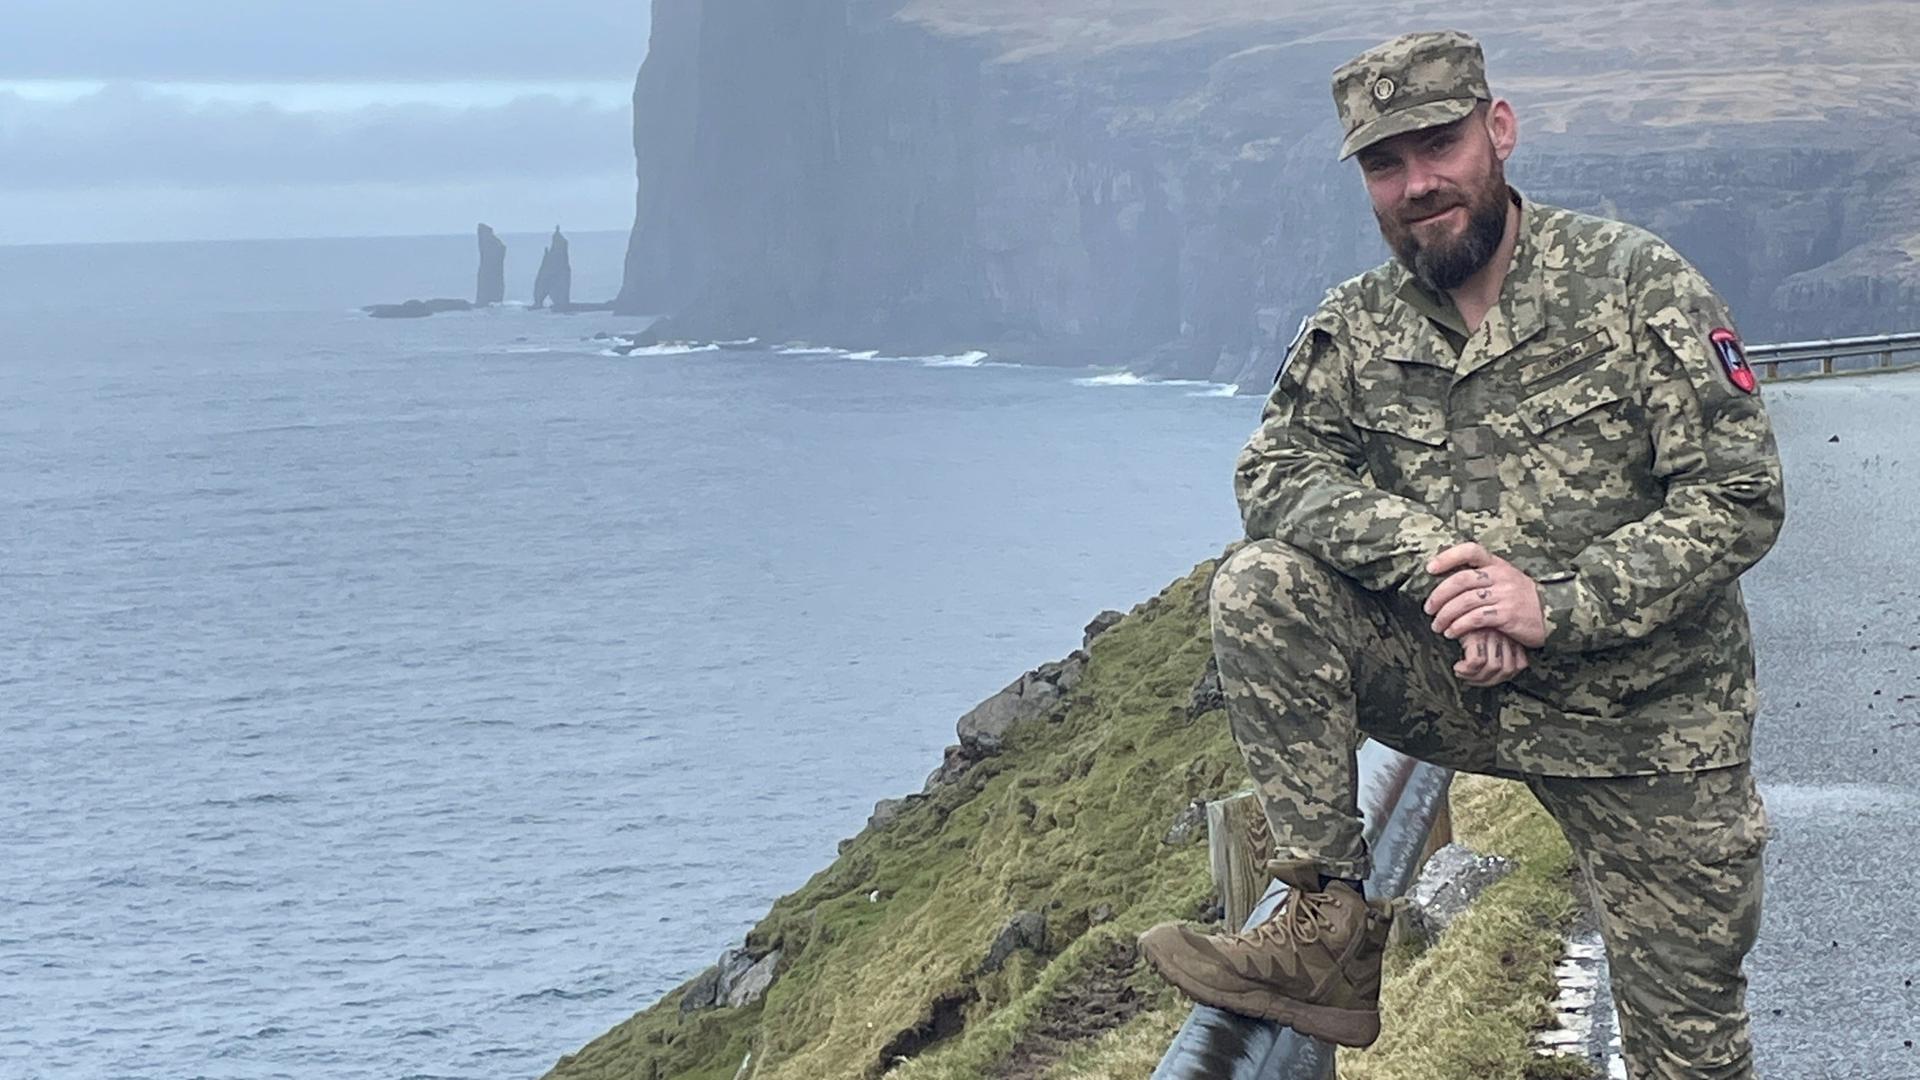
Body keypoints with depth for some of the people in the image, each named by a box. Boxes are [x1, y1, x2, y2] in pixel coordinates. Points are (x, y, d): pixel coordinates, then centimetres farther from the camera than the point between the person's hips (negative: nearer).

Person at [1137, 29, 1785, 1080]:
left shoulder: (1634, 284, -11)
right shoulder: (1356, 326, 2)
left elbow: (1741, 499, -14)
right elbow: (1275, 471, -8)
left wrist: (1556, 602, -25)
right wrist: (1427, 553, -25)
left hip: (1645, 719, -3)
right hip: (1455, 685, 3)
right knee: (1262, 588, -20)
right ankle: (1335, 931, -18)